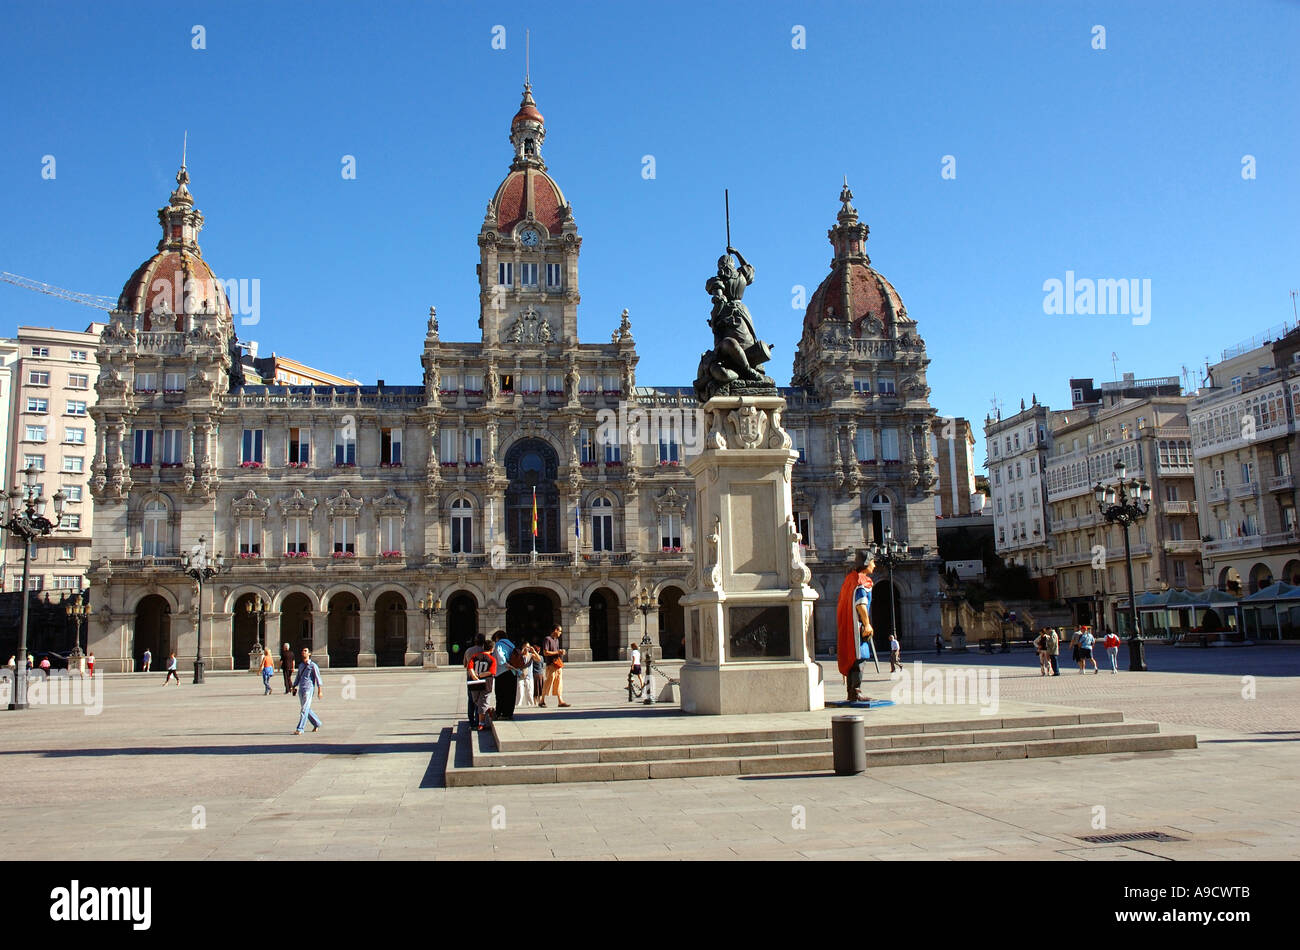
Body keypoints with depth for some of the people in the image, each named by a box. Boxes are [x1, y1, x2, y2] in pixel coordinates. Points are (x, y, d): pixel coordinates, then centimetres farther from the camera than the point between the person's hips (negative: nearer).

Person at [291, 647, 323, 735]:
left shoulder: (313, 665, -4)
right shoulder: (300, 665, 16)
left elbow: (318, 678, -6)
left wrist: (320, 690, -11)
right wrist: (294, 687, 16)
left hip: (309, 689, -7)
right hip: (301, 690, 7)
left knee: (305, 709, -11)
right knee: (306, 709, 12)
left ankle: (300, 729, -12)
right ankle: (317, 723, 28)